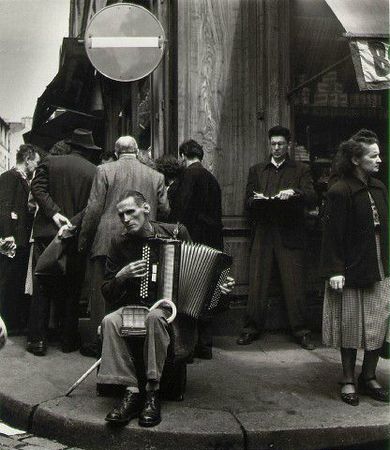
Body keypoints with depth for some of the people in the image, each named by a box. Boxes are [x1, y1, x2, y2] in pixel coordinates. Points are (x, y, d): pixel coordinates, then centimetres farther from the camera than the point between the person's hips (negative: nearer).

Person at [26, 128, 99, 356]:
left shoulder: (50, 162, 2)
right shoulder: (95, 172, -2)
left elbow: (37, 188, -7)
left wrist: (54, 213, -11)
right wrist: (72, 223, -10)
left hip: (46, 234, 1)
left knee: (41, 289, 7)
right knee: (71, 290, 10)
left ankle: (37, 339, 7)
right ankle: (69, 339, 17)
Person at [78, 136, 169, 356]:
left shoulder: (105, 170, -2)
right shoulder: (156, 176, 4)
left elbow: (94, 209, -5)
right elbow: (164, 210, 6)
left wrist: (84, 240, 3)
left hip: (107, 243, -2)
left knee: (101, 293, 5)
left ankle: (98, 340, 9)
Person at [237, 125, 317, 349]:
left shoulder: (301, 170, 11)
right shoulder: (257, 170, 18)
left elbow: (311, 198, -2)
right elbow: (247, 202, 13)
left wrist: (294, 193, -20)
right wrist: (256, 199, -9)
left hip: (289, 235, -2)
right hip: (262, 233, 2)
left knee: (294, 284, -3)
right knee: (257, 282, 0)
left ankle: (301, 331, 7)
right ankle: (252, 327, 10)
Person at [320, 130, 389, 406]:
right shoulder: (340, 191, -12)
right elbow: (333, 234, -13)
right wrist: (335, 270, -17)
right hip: (351, 270, -6)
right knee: (350, 326, 4)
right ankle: (349, 381, 20)